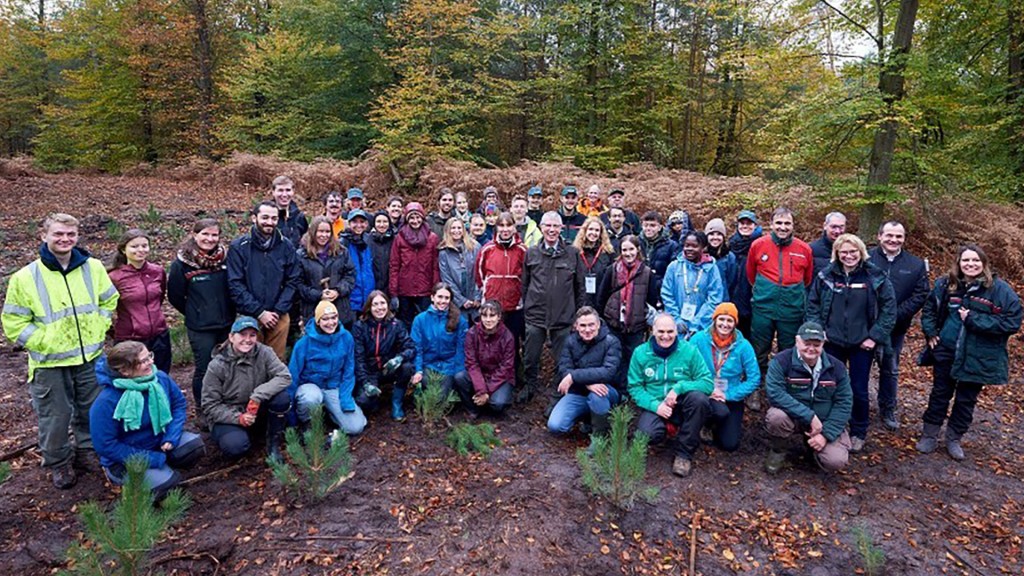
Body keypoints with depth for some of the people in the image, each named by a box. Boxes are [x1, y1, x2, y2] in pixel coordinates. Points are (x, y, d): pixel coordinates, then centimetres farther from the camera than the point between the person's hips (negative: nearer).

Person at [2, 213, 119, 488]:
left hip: (90, 357, 3)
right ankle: (58, 464, 32)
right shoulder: (25, 277, -11)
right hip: (50, 363, -2)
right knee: (55, 417, 10)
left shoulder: (93, 268, -3)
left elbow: (109, 301, 9)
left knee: (92, 411, 17)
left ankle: (86, 452, 39)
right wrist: (46, 342, -14)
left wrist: (97, 331, -2)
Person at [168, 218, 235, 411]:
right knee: (203, 368, 7)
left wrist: (229, 311, 7)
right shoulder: (182, 263, -9)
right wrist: (194, 313, 6)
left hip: (227, 323, 3)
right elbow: (175, 296, 0)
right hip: (200, 328, -3)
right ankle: (201, 407, 25)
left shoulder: (225, 257, 1)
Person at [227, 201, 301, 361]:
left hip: (280, 317, 2)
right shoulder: (238, 247, -4)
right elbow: (235, 285, -7)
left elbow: (292, 281, 3)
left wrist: (278, 311, -6)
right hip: (249, 317, -2)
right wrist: (259, 312, -11)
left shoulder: (286, 246, 3)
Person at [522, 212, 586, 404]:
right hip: (535, 316, 1)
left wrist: (579, 313, 3)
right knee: (530, 357, 12)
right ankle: (529, 386, 36)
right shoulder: (531, 253, 4)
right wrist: (526, 307, 8)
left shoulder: (573, 253, 0)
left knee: (562, 359, 8)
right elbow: (524, 283, 10)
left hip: (564, 317, -1)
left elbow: (580, 286, 4)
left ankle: (557, 396, 25)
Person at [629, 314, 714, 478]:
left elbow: (708, 382, -10)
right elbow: (635, 387, -2)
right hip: (654, 406, 0)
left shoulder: (689, 351, -4)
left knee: (699, 398, -33)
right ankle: (667, 427, 10)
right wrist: (655, 405, -19)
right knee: (647, 435, -31)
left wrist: (679, 387, -25)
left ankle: (684, 453, -15)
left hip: (682, 405, 1)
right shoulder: (640, 353, -1)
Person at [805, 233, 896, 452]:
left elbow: (889, 308, -3)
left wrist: (876, 336, -8)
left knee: (859, 391, 6)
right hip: (832, 342, 1)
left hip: (862, 344, -1)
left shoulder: (875, 277, -5)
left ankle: (858, 434, 25)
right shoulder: (826, 276, -2)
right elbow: (812, 305, 5)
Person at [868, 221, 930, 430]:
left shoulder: (916, 265, 2)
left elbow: (920, 295, -3)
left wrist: (895, 315, -14)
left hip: (895, 328, 3)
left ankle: (887, 410, 30)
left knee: (890, 369, 15)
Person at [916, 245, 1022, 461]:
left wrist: (974, 319, -20)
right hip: (946, 352, 2)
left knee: (966, 400, 12)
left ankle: (954, 439, 29)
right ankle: (930, 435, 25)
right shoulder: (945, 284, -2)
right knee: (940, 394, 13)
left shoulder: (1000, 289, -10)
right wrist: (930, 332, 2)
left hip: (978, 358, -2)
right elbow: (929, 309, 14)